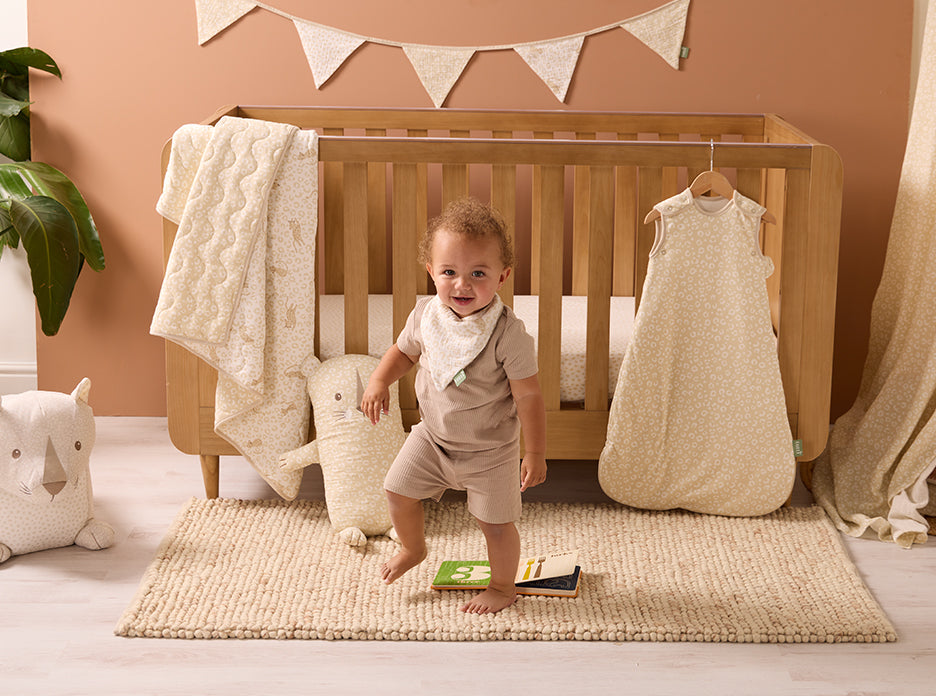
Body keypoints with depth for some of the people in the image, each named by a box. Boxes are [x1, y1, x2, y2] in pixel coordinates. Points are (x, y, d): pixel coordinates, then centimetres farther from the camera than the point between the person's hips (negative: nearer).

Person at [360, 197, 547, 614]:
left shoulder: (508, 333, -28)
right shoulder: (426, 314, -13)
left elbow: (528, 396, -21)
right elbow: (404, 351, 8)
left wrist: (535, 453, -18)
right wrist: (379, 381, -11)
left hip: (489, 450, -5)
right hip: (432, 436, 5)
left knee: (496, 523, 7)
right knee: (398, 490, 15)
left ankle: (503, 587, 34)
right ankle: (412, 549, 46)